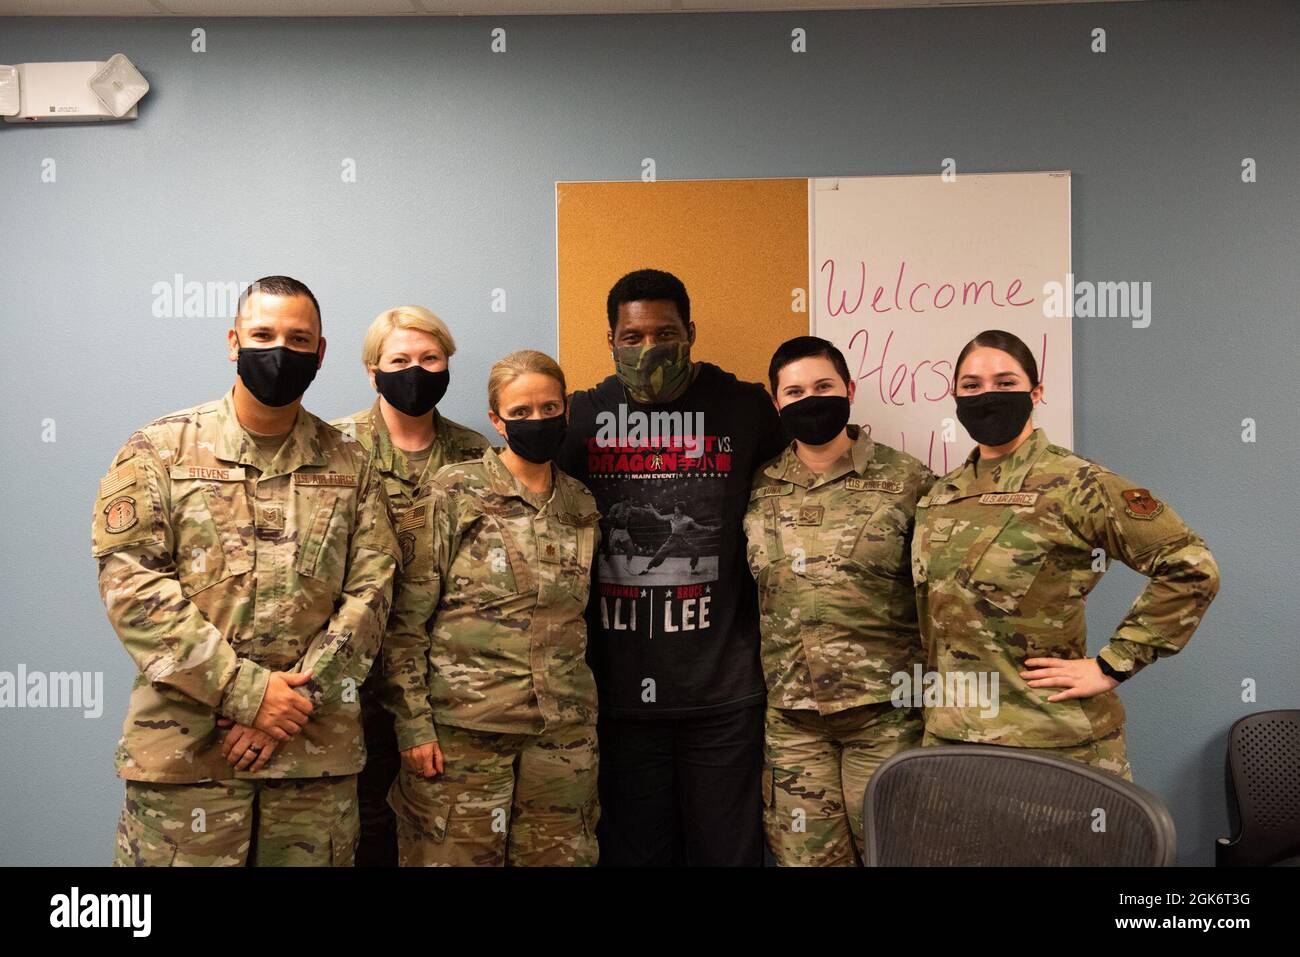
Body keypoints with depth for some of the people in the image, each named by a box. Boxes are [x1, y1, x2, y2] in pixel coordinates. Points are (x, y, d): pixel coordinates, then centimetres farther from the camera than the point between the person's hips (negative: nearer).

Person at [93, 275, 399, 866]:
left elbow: (370, 591, 1)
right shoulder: (159, 450, 1)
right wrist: (247, 692, -14)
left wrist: (296, 698, -11)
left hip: (318, 750, 2)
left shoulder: (350, 467, 8)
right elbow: (129, 581, -8)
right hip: (183, 745, -2)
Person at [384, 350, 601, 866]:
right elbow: (406, 618, -6)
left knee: (557, 856, 9)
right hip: (461, 728, -4)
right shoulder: (453, 493, -4)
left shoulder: (582, 506, 10)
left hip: (563, 734, 4)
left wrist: (585, 718, 15)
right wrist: (413, 722, -11)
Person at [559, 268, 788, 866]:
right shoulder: (582, 416, 4)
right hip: (620, 688, 1)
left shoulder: (747, 408, 1)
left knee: (728, 850, 10)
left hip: (725, 690, -1)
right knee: (632, 851, 13)